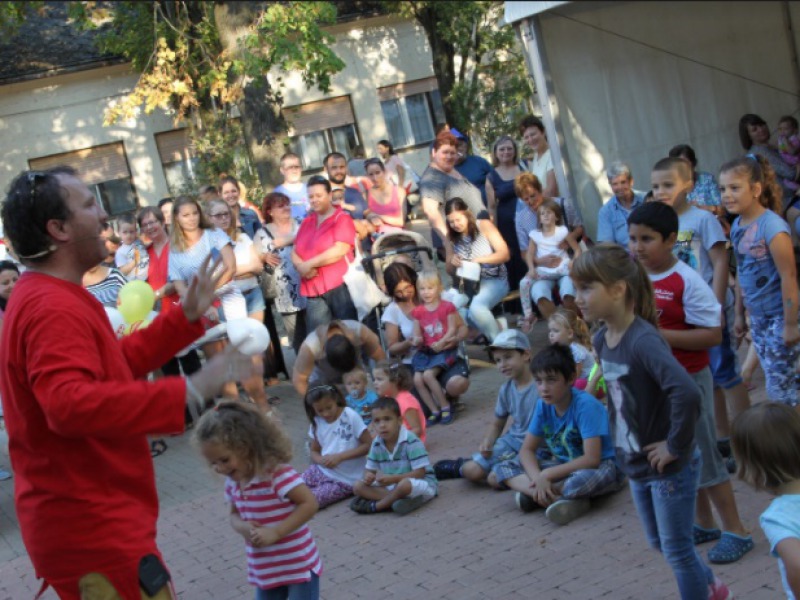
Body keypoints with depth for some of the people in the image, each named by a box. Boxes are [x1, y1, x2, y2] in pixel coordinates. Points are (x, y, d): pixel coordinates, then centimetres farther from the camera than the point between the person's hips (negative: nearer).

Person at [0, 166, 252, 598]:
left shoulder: (46, 299, 14)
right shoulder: (53, 308, -22)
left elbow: (112, 365, 22)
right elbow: (70, 405, -37)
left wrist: (186, 319, 17)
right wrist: (184, 395, -39)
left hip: (92, 519, 11)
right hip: (91, 528, -11)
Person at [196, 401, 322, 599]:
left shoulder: (277, 473, -23)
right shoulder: (233, 482, 0)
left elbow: (310, 504, -25)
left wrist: (275, 532, -28)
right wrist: (242, 527, -11)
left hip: (299, 566, -7)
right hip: (265, 570, 7)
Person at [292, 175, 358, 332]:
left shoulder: (342, 219, 0)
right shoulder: (306, 222, 18)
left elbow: (340, 250, -14)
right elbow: (294, 252, 16)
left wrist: (309, 264, -11)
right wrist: (301, 267, -7)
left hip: (339, 286, -5)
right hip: (314, 291, 5)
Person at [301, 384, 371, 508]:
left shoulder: (351, 416, -12)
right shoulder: (316, 423, 4)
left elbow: (369, 445, -13)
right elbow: (314, 451, 12)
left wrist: (339, 457, -19)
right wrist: (321, 460, -12)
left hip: (344, 480, -5)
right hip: (321, 471, 5)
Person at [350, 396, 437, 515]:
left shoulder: (411, 442, -21)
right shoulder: (377, 444, -2)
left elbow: (420, 472, -23)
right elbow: (370, 469, 5)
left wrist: (393, 478, -31)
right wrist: (367, 477, -20)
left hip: (421, 484, -6)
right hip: (393, 486, 6)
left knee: (404, 485, -41)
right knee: (358, 487, -10)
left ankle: (375, 506, -18)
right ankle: (394, 499, -27)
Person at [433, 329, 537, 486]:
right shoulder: (506, 389, 4)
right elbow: (496, 424, 17)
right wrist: (486, 443, -3)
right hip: (512, 439, 6)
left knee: (495, 479, -23)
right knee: (471, 471, -10)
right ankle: (460, 466, 21)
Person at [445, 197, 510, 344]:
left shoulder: (484, 225, -6)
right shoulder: (452, 236, 5)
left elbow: (504, 254, -11)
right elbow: (449, 270, 13)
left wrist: (479, 260, -26)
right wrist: (452, 263, -13)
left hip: (494, 281, -5)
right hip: (468, 284, 5)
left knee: (476, 307, -34)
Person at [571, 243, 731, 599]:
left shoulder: (643, 340, -28)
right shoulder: (602, 339, -1)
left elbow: (686, 393, -40)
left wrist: (676, 446, -28)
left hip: (670, 467, -9)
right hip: (636, 464, 9)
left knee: (677, 549, 7)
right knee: (659, 542, 24)